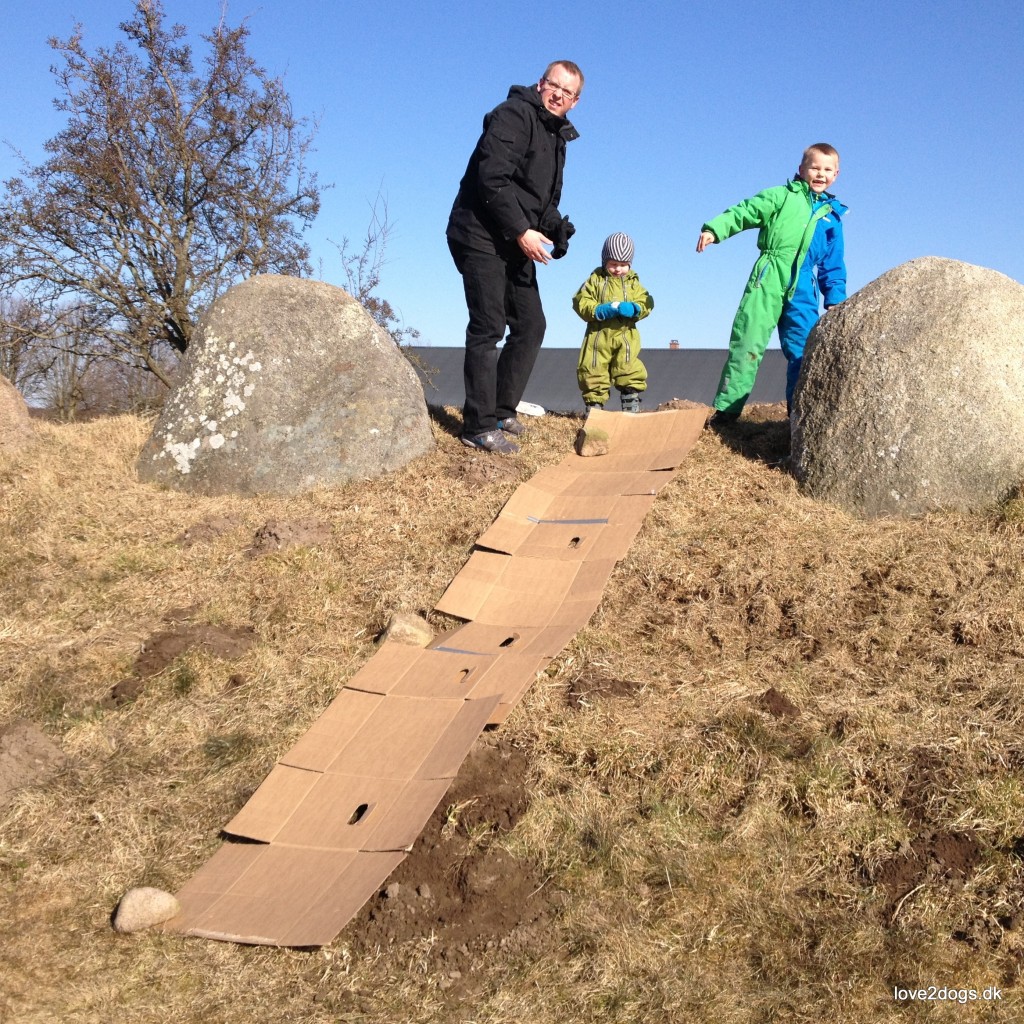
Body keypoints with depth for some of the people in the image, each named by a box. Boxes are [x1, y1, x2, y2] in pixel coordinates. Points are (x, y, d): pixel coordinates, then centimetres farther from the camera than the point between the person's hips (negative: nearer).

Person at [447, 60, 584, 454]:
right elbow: (492, 178, -24)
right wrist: (522, 232, -25)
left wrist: (556, 228, 1)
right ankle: (480, 426, -8)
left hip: (516, 244, 10)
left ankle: (502, 411, 20)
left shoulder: (557, 135, 17)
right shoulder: (514, 115, -12)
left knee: (531, 325, 11)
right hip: (482, 239, -10)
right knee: (488, 329, -12)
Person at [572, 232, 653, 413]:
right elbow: (581, 302, -3)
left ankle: (632, 408, 4)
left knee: (630, 373, -4)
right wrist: (599, 310, -19)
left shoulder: (633, 283, 11)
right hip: (598, 334, -1)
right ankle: (594, 406, 13)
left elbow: (646, 304, 4)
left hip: (625, 336, 1)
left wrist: (633, 308, -18)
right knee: (593, 372, 1)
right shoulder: (595, 280, 4)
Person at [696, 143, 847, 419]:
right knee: (748, 343, -7)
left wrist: (835, 298, 15)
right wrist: (714, 229, -17)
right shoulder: (782, 196, 8)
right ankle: (727, 407, -7)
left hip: (803, 291, 4)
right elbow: (745, 211, -1)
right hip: (768, 281, -4)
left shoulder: (832, 216, 20)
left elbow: (834, 265, 23)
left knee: (803, 351, 1)